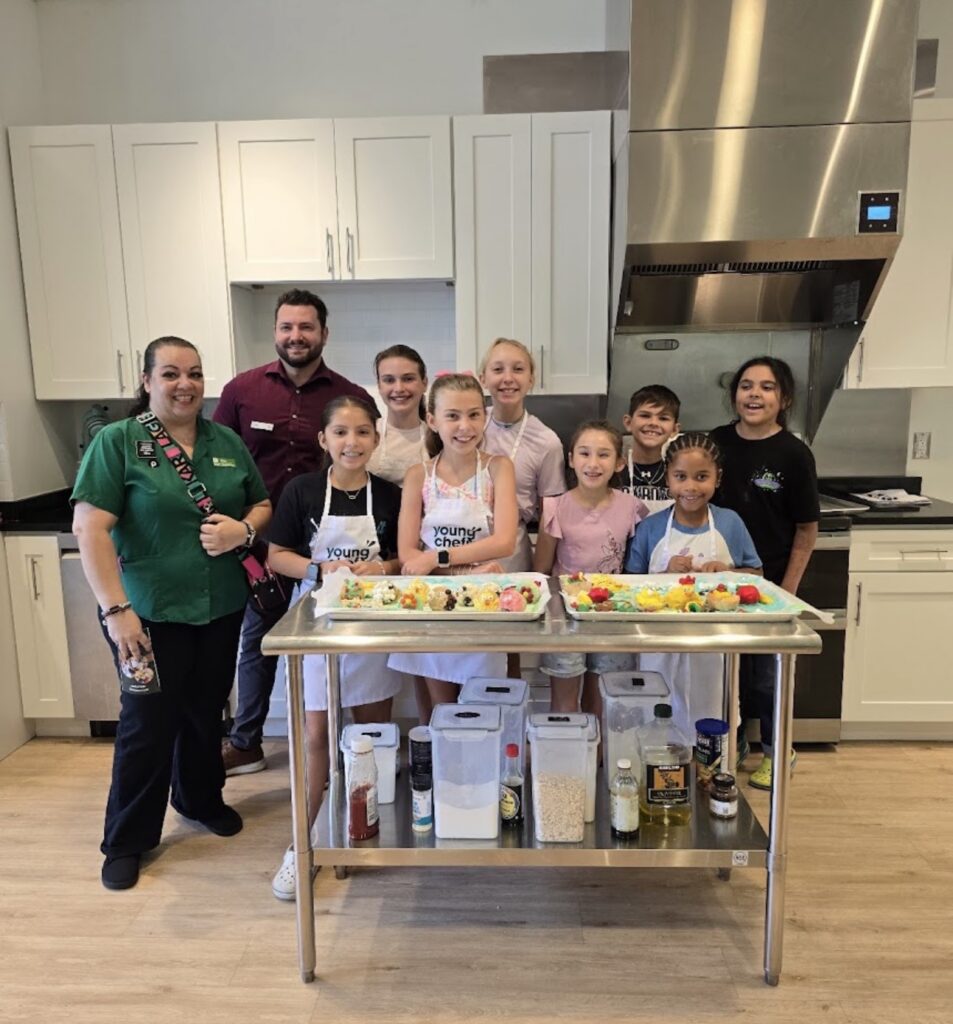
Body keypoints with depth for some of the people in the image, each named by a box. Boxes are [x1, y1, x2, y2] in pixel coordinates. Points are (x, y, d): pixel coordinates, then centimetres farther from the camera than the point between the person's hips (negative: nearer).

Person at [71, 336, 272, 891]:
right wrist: (115, 609, -20)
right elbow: (90, 528, -14)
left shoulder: (227, 442, 6)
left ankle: (202, 799, 42)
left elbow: (263, 504, 13)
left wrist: (243, 528, -10)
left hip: (221, 608, 4)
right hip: (150, 613, -4)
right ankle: (126, 842, 25)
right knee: (148, 723, 5)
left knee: (206, 712, 18)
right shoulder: (117, 441, -8)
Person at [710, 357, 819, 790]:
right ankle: (730, 742, 37)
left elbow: (806, 531, -8)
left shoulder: (794, 454, -12)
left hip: (768, 583, -3)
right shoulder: (717, 442, -2)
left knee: (768, 673, 11)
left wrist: (786, 592, -9)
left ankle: (776, 751, 34)